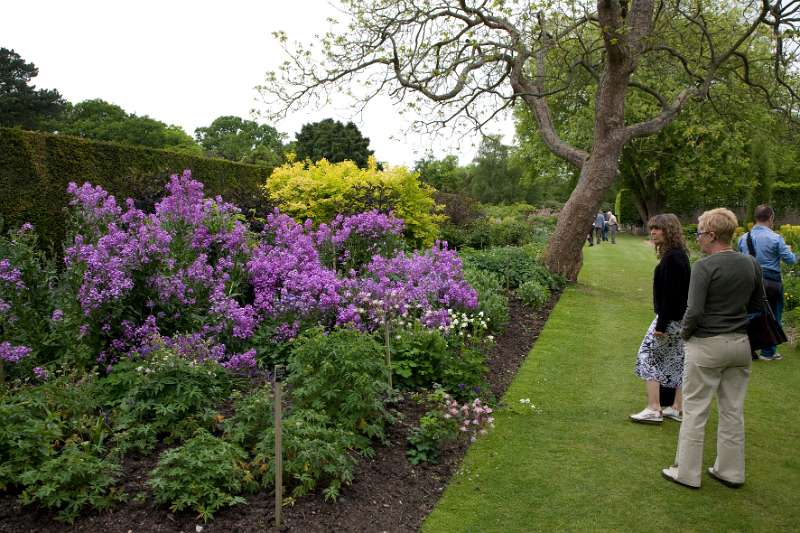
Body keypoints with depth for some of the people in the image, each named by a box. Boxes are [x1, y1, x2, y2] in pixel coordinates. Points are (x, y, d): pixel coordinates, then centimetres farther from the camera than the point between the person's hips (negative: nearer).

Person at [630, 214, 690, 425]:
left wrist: (661, 324, -21)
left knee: (649, 356, -2)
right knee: (677, 360, 14)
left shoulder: (671, 257, -19)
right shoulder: (680, 255, 12)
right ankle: (677, 408, 23)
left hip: (671, 318, -10)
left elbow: (670, 294, -23)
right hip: (680, 319, 10)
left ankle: (653, 409, 2)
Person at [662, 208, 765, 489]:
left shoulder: (704, 267, -17)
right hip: (741, 344, 6)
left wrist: (685, 332, -3)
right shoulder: (751, 265, 3)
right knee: (733, 411, 16)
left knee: (695, 410, 5)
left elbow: (694, 312, -21)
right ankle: (731, 471, 27)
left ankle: (687, 472, 14)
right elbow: (759, 306, 11)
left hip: (707, 346, -6)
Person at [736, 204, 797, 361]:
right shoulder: (776, 238, -12)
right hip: (771, 282, -4)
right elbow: (790, 260, -8)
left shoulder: (743, 238, 1)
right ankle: (768, 352, 16)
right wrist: (788, 250, 12)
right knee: (772, 317, 10)